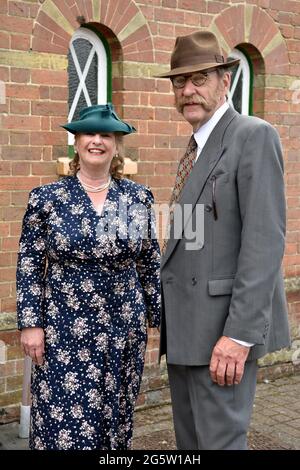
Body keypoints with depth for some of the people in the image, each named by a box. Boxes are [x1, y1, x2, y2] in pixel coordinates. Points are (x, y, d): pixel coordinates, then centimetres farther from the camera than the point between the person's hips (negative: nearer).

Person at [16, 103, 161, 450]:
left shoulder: (139, 197, 3)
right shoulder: (46, 198, -3)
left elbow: (149, 264, 9)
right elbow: (29, 266, -1)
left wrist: (159, 316, 9)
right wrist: (31, 324, -6)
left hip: (124, 330, 2)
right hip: (64, 332, -2)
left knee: (116, 418, 12)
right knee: (64, 421, 2)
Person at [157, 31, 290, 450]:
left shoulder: (253, 135, -10)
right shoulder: (197, 147, 18)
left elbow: (265, 238, -19)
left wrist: (239, 334, -24)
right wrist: (169, 319, 15)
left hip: (224, 325, -9)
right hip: (185, 325, 9)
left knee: (219, 440, -5)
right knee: (189, 439, 15)